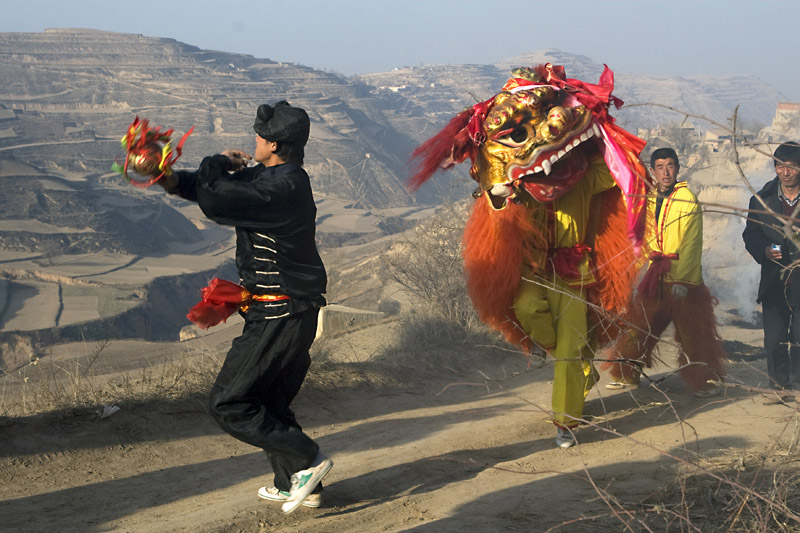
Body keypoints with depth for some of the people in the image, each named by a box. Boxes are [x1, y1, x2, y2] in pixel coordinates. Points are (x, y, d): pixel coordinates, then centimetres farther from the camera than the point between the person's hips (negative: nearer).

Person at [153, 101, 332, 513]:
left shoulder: (283, 188, -22)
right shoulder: (271, 176, 10)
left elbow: (215, 201, -27)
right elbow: (219, 187, 15)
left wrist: (218, 163, -7)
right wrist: (176, 181, -3)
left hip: (279, 319, -10)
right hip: (291, 312, 10)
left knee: (228, 404, -4)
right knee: (268, 402, 21)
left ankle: (307, 460, -3)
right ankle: (296, 486, 29)